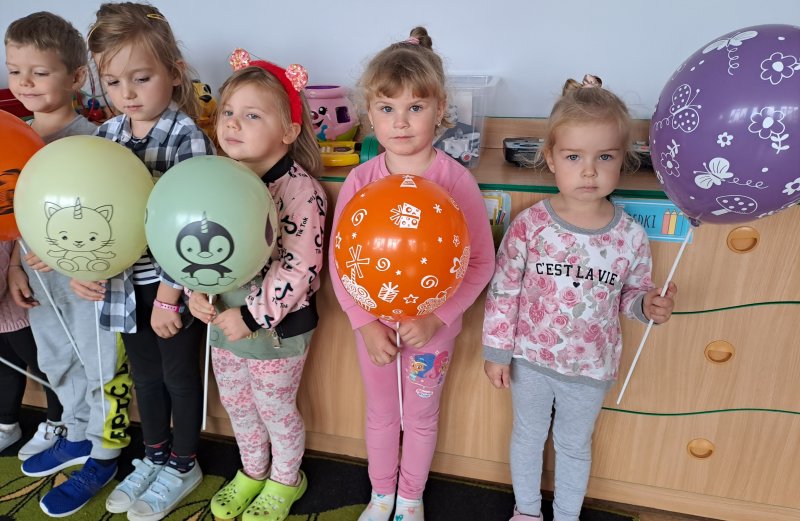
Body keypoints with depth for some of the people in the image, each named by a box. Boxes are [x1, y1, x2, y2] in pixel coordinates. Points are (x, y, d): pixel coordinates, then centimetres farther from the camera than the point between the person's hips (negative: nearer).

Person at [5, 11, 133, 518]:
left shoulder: (89, 138, -17)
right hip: (41, 276, 8)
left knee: (101, 363, 8)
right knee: (57, 359, 22)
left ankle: (102, 455, 27)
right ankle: (76, 434, 44)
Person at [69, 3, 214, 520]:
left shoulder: (187, 138, -15)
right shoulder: (107, 134, 4)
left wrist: (168, 297, -17)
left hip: (173, 286, -6)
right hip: (125, 284, 6)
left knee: (179, 374, 12)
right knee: (145, 374, 21)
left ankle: (183, 464, 35)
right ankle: (154, 456, 43)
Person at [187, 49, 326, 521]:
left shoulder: (300, 190, -23)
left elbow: (299, 270, -25)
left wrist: (251, 315, -22)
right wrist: (197, 292, -7)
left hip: (278, 327, -6)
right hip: (224, 320, 7)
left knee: (275, 408, 14)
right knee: (236, 404, 23)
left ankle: (285, 481, 42)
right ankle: (252, 472, 50)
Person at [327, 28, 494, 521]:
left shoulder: (456, 180, -17)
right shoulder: (360, 180, -12)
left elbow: (481, 262, -12)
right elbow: (339, 259, -7)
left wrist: (436, 318, -19)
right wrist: (365, 322, -12)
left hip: (432, 325, -2)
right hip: (373, 322, 2)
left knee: (421, 417, 19)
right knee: (381, 414, 22)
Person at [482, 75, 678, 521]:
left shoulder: (631, 236, -15)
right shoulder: (529, 225, -19)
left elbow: (631, 294, 1)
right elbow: (503, 291, -11)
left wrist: (647, 305, -21)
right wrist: (497, 351, -7)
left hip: (591, 368, 1)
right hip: (529, 358, 0)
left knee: (575, 446, 23)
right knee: (528, 435, 23)